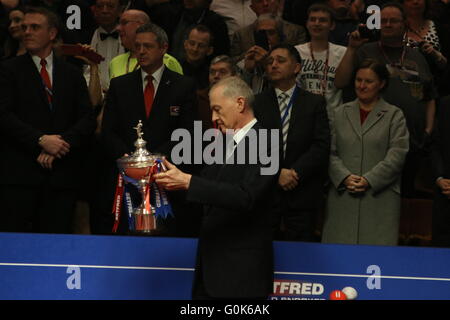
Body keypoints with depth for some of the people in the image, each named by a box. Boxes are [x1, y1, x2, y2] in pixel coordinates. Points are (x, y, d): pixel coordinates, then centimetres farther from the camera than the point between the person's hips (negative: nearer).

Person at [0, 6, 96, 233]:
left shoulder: (72, 74, 15)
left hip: (62, 174, 3)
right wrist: (40, 140, -14)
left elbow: (87, 119, 7)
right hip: (20, 172, -2)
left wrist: (59, 144, -10)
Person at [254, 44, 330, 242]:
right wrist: (276, 173, -12)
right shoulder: (257, 103, 8)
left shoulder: (314, 103, 8)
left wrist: (295, 172, -12)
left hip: (303, 194, 0)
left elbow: (322, 144, -2)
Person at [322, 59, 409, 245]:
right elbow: (331, 153, 9)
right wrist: (345, 177, -8)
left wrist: (369, 180, -11)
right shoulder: (340, 114, 16)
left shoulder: (394, 116, 7)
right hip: (343, 197, 3)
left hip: (380, 198, -2)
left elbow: (396, 156, -3)